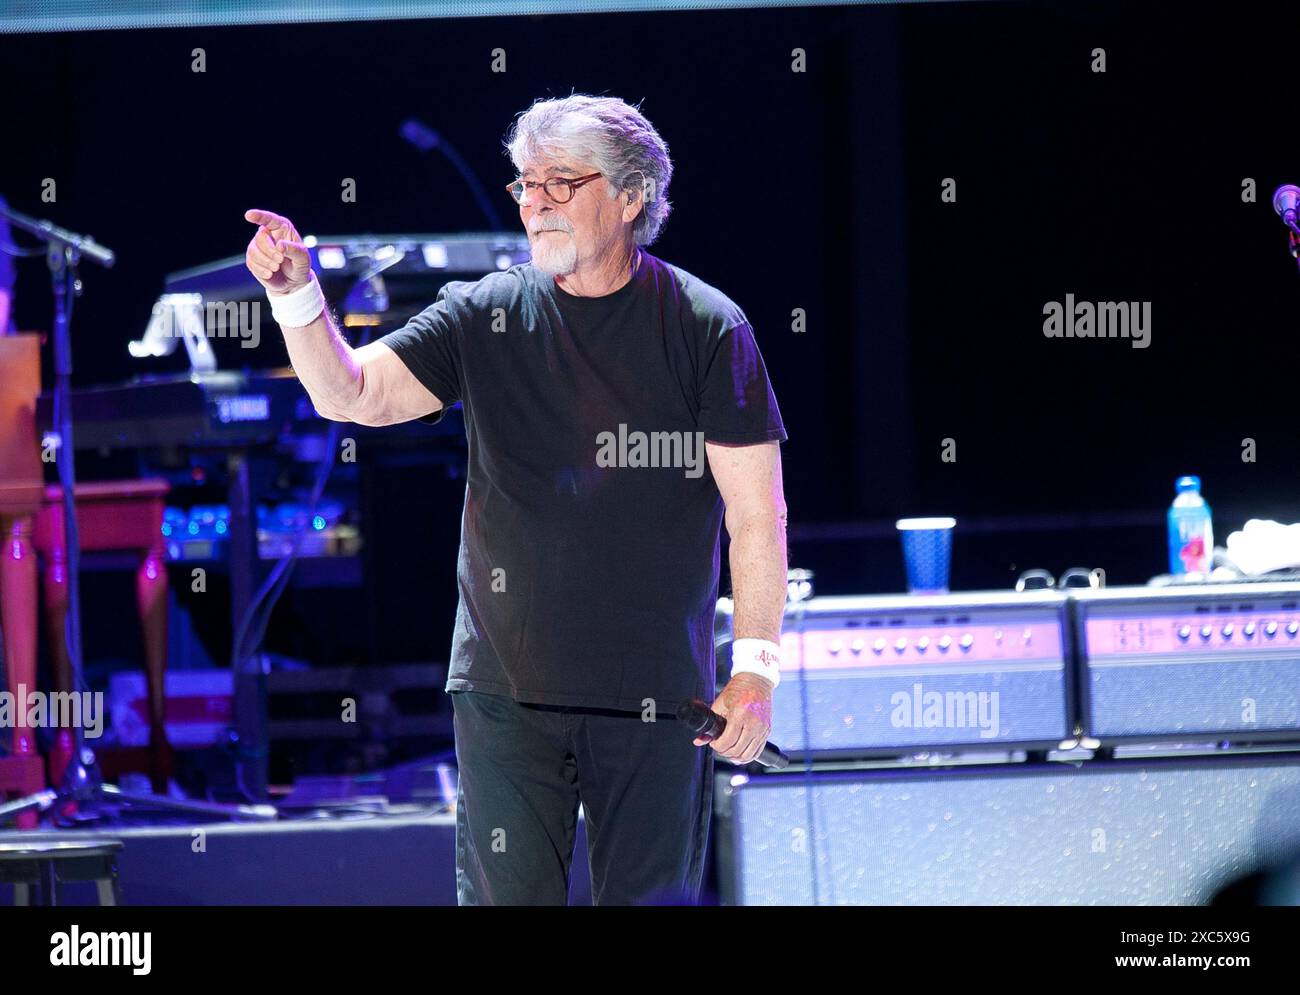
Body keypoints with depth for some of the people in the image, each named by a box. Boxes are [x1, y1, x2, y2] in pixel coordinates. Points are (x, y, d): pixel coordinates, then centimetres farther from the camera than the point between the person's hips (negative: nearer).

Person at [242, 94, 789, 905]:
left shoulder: (708, 330, -3)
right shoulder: (486, 317, 5)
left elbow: (757, 513, -3)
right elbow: (350, 394, -2)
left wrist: (757, 665, -8)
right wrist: (296, 294, -19)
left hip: (656, 698, -2)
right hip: (508, 687, 2)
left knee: (650, 898, 4)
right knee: (507, 897, 0)